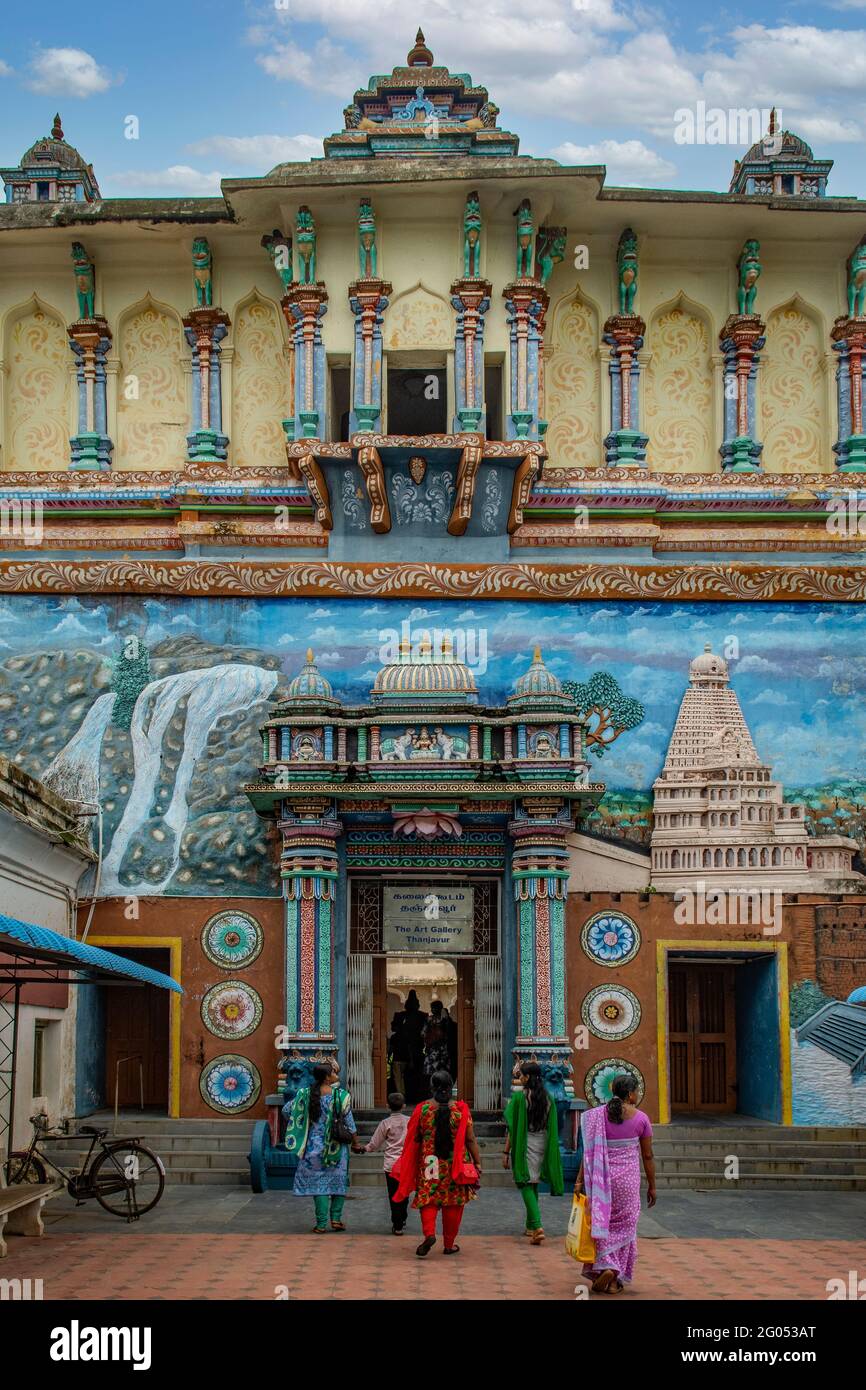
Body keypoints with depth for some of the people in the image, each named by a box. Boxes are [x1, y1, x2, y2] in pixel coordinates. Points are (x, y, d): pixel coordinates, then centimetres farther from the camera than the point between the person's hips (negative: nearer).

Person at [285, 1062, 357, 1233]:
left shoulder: (305, 1094, -6)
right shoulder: (341, 1095, -10)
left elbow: (290, 1111, 2)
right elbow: (349, 1122, -4)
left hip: (314, 1144, 1)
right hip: (336, 1146, -1)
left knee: (318, 1183, 6)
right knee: (338, 1181, 16)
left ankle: (321, 1224, 5)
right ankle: (336, 1218, 11)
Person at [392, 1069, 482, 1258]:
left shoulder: (422, 1109, -3)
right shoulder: (461, 1109, -5)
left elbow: (412, 1139, 4)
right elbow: (470, 1139, -5)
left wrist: (406, 1165, 17)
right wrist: (477, 1163, 2)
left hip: (429, 1162, 0)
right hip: (455, 1164, 0)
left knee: (428, 1199, 8)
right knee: (453, 1202, 10)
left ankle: (429, 1233, -15)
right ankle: (449, 1244, 16)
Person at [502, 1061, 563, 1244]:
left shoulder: (519, 1097, -11)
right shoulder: (548, 1098, 4)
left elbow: (512, 1127, -11)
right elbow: (552, 1128, 7)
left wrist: (506, 1152, -6)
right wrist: (550, 1152, 15)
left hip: (525, 1145, -5)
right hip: (542, 1146, 5)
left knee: (526, 1185, -4)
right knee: (534, 1184, 18)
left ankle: (537, 1226, -21)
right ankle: (531, 1226, 25)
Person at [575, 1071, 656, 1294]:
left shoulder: (597, 1115, -3)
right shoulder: (640, 1118, -5)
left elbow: (590, 1150, -4)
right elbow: (647, 1156, 0)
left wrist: (580, 1179, 0)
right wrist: (651, 1186, 9)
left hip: (602, 1177, 1)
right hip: (628, 1179, -1)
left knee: (602, 1222, 14)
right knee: (624, 1225, 9)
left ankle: (604, 1267, 2)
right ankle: (615, 1280, 8)